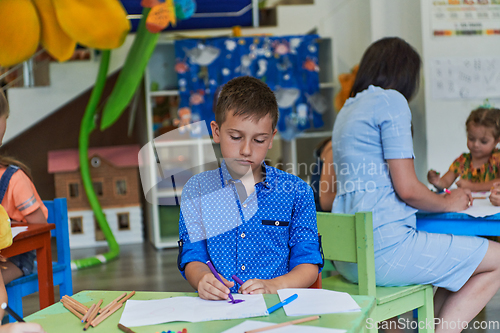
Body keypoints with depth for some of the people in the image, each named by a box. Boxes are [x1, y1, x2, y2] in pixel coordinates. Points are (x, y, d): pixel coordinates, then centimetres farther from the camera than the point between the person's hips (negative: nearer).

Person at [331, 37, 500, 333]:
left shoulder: (347, 110, 20)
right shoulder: (391, 101, -6)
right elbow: (406, 188, -12)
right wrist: (448, 203, 8)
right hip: (384, 249, -9)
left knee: (466, 260, 25)